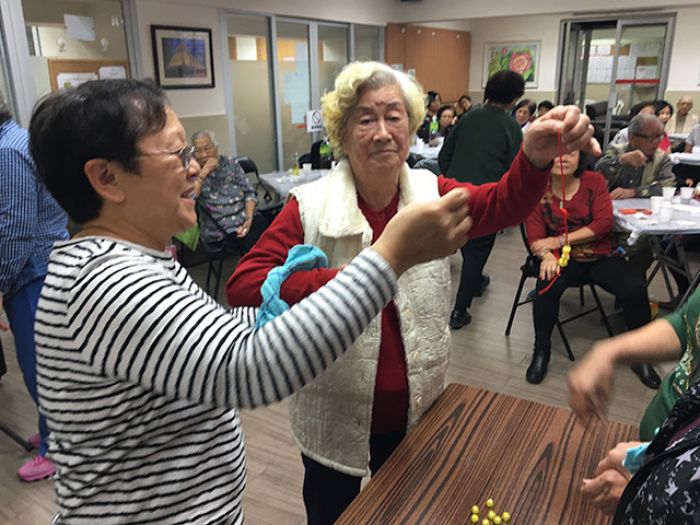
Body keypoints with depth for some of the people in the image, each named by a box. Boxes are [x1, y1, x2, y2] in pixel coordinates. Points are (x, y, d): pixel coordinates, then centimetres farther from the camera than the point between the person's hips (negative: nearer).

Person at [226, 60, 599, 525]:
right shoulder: (311, 207, -17)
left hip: (417, 411, 3)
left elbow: (504, 204, -22)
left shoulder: (433, 194, -5)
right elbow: (243, 285, -24)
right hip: (335, 418, -2)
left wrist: (536, 156, -43)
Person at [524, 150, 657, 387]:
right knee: (547, 285, -33)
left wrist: (560, 240, -18)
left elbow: (604, 223, -10)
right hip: (562, 258, -1)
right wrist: (546, 255, -33)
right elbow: (534, 235, -10)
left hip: (599, 255, 2)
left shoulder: (594, 181, 0)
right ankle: (541, 351, -10)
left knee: (635, 288, -22)